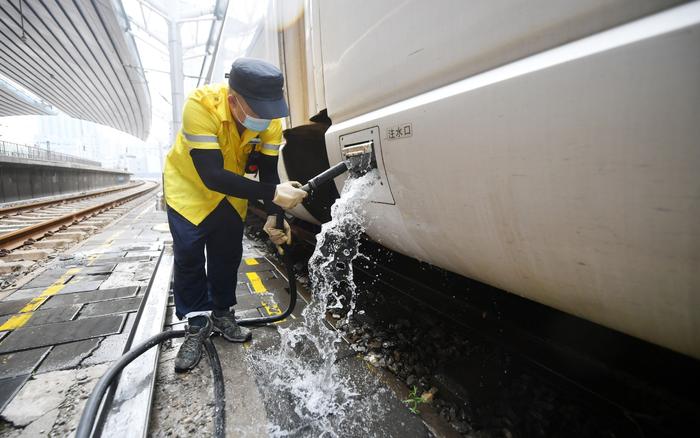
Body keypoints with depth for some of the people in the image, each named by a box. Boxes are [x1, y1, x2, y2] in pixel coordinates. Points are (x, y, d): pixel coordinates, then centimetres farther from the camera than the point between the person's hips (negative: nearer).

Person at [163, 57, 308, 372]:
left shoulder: (270, 118, -23)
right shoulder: (201, 105, -37)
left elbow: (268, 171, -16)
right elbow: (212, 175, -41)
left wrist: (274, 215, -31)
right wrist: (273, 193, -46)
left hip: (231, 189, 4)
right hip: (189, 184, -3)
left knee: (228, 254, 6)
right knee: (188, 256, -7)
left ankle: (222, 314, 25)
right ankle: (197, 324, 11)